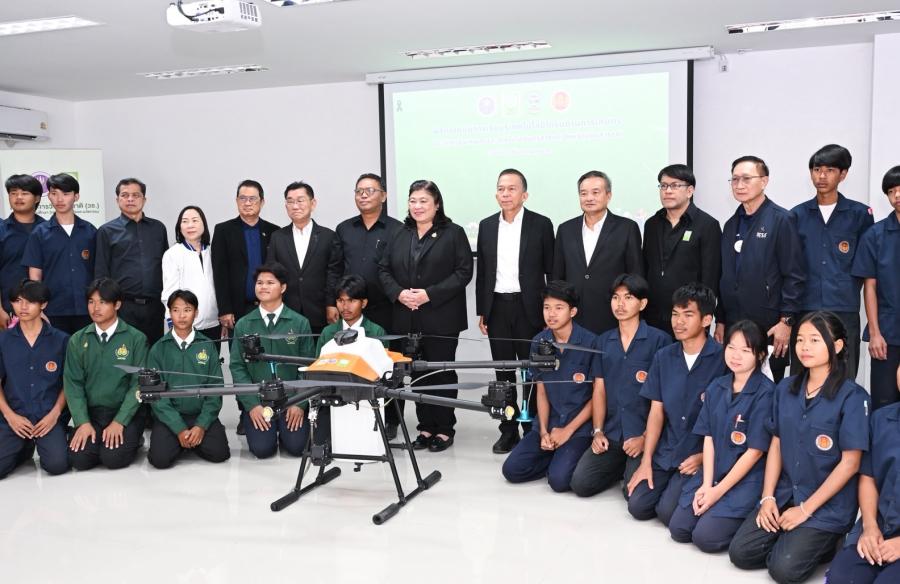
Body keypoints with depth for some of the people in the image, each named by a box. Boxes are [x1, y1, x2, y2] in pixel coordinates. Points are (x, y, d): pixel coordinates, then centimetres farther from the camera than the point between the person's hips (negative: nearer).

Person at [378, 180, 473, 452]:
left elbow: (463, 271, -8)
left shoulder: (453, 233, -2)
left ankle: (445, 429, 14)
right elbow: (384, 269, 11)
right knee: (417, 373, 8)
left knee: (442, 371, 3)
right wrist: (398, 293, -8)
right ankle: (426, 427, 19)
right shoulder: (400, 235, 12)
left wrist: (430, 294, -16)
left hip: (442, 318, -4)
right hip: (408, 318, 4)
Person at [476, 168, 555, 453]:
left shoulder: (541, 225, -2)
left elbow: (551, 271, -1)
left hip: (529, 308, -3)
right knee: (503, 372, 8)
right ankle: (509, 430, 17)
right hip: (497, 308, 3)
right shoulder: (486, 226, 8)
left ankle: (533, 429, 14)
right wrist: (481, 311, 8)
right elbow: (482, 271, 11)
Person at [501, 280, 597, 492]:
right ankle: (557, 457, 10)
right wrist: (544, 431, -5)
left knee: (559, 479, -23)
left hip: (579, 426, -5)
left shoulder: (590, 342, -12)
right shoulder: (539, 342, 2)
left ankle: (569, 457, 8)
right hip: (548, 423, 5)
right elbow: (541, 390, 8)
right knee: (511, 469, -11)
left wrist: (568, 430, -10)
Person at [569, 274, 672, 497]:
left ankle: (633, 469, 12)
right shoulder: (604, 341, 11)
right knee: (580, 484, -9)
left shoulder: (659, 340, -5)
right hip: (610, 435, 5)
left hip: (643, 434, -5)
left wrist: (646, 437, -11)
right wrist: (598, 431, 1)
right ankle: (620, 466, 17)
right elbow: (600, 389, 11)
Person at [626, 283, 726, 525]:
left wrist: (704, 457, -12)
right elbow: (656, 411, 5)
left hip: (703, 454, -5)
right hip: (665, 453, 5)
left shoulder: (722, 358, -11)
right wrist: (646, 461, -1)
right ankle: (670, 482, 19)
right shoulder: (663, 357, 5)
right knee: (637, 506, -7)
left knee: (667, 511, -18)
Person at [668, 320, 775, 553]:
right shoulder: (716, 387, 5)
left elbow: (755, 451, -13)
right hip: (712, 473, 6)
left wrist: (719, 491, -12)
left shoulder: (765, 392, -13)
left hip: (747, 479, -6)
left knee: (706, 537, -17)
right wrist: (706, 485, -7)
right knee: (678, 529, -6)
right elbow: (708, 439, 5)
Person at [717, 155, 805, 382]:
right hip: (733, 327, 5)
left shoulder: (780, 220, -6)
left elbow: (794, 276, -9)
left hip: (770, 328, -5)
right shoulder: (732, 224, 13)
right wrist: (720, 321, 13)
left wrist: (786, 321, -14)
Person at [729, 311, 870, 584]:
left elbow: (850, 464, -13)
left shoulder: (852, 397, -13)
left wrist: (806, 510, -14)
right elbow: (776, 444, 8)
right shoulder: (786, 388, 4)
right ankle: (793, 539, 14)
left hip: (828, 505, -5)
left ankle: (830, 541, 8)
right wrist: (767, 497, -3)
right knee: (740, 553, -9)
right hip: (785, 494, 5)